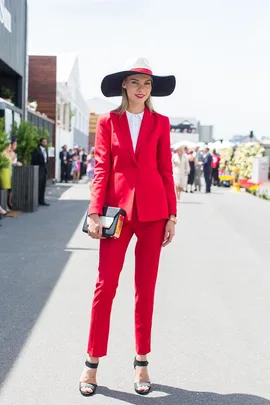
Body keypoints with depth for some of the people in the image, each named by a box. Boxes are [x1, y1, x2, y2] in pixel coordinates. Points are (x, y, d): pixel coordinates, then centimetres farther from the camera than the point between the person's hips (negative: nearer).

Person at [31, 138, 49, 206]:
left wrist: (46, 169, 13)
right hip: (39, 171, -8)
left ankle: (41, 200, 12)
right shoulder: (37, 150, -9)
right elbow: (33, 161, -11)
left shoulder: (45, 151, 16)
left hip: (44, 170, 8)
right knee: (38, 186, -6)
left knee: (43, 187, 8)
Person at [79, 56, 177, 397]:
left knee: (146, 286, 6)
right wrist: (95, 213, -8)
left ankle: (141, 362, 18)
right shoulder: (108, 122, 6)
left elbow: (166, 171, 6)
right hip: (118, 209, -1)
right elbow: (101, 170, 1)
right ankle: (92, 363, 10)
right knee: (105, 284, -2)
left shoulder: (160, 123, 7)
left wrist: (171, 215, 1)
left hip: (152, 209, 1)